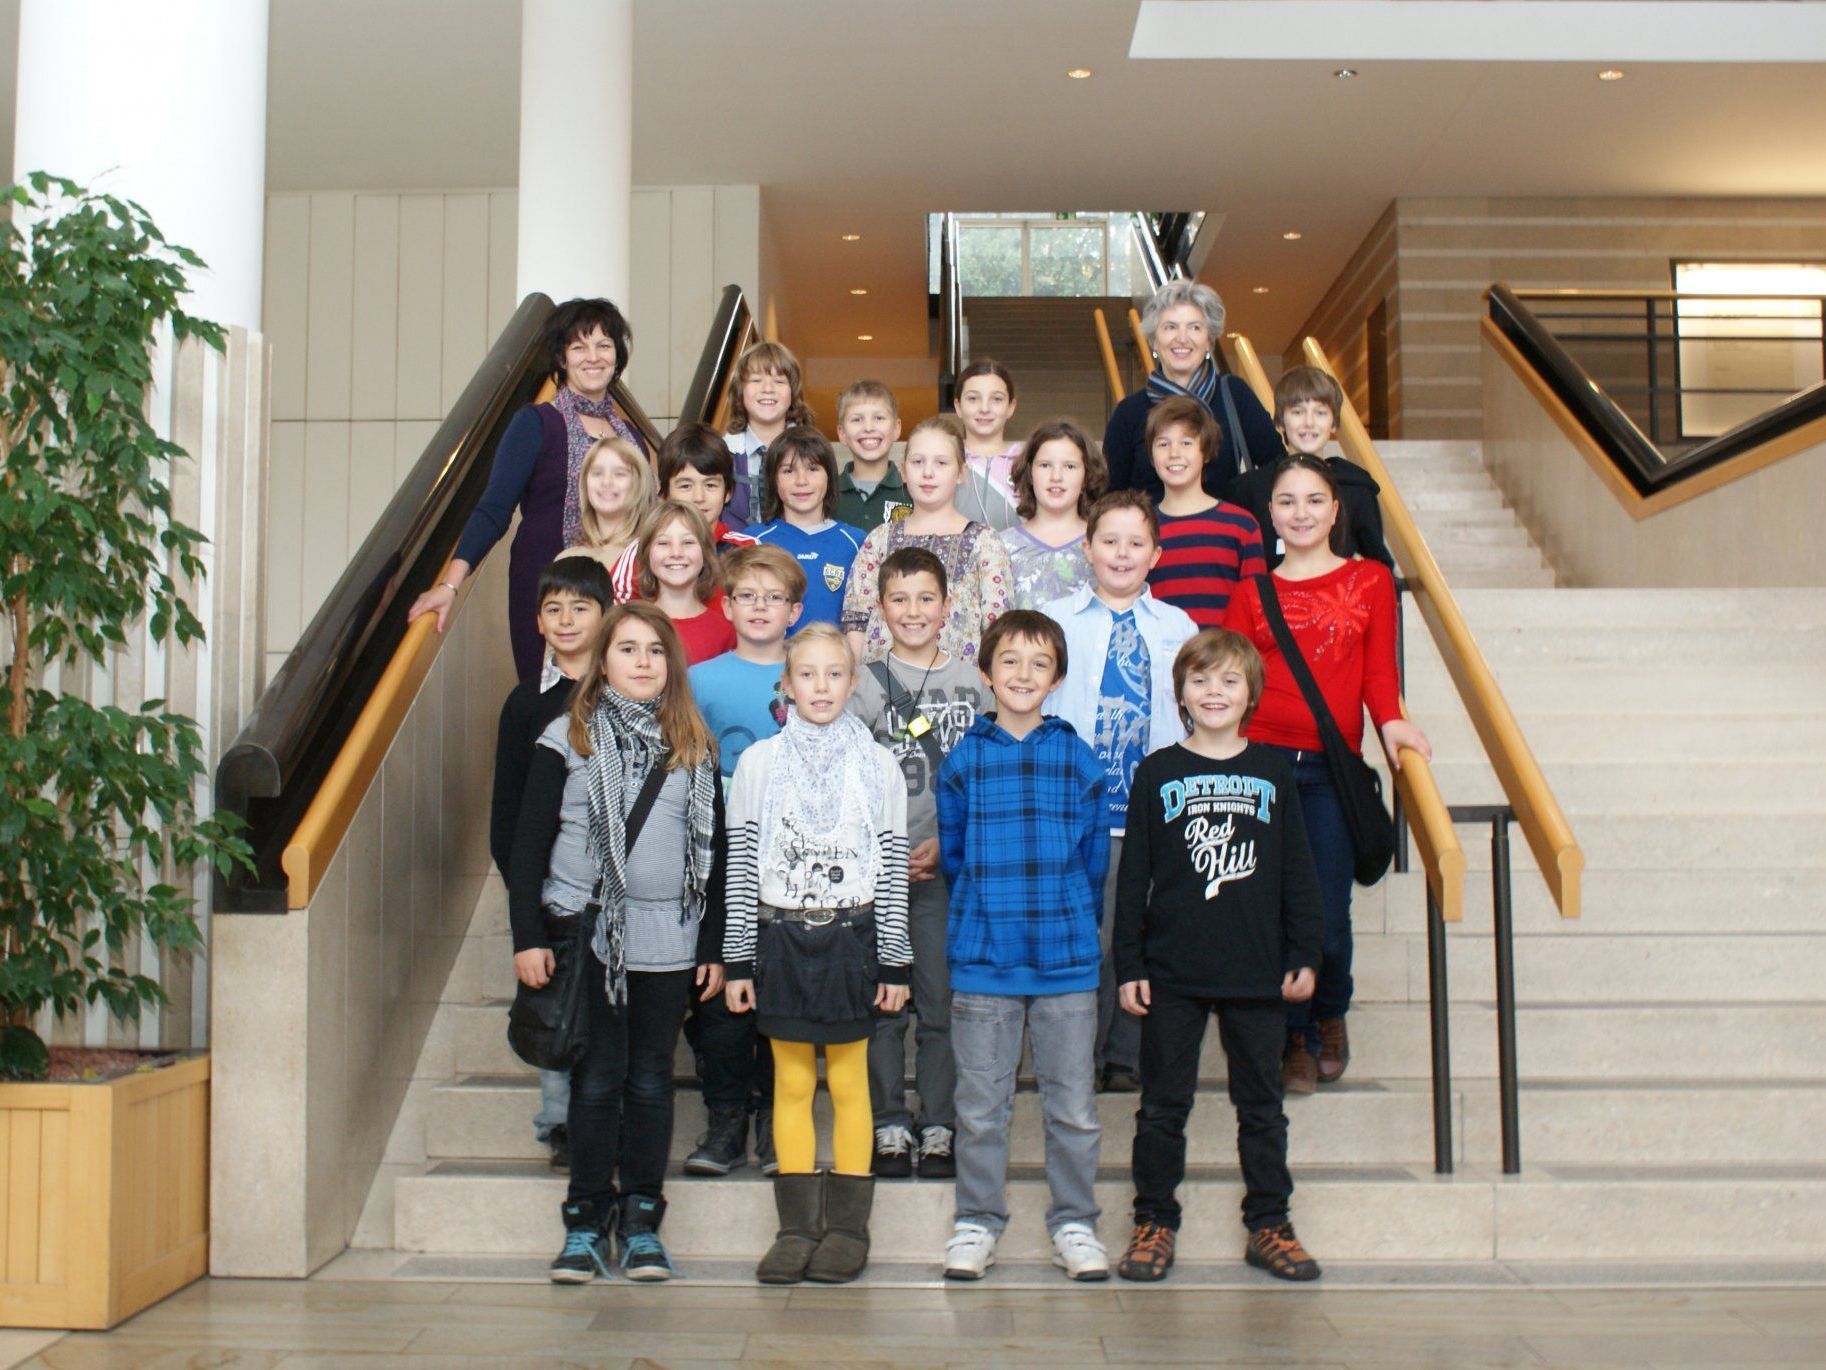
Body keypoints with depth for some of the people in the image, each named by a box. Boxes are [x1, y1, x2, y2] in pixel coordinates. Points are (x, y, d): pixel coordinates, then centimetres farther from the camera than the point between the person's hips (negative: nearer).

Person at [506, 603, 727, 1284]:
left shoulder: (695, 746, 9)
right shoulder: (566, 737, 2)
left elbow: (715, 848, 11)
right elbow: (529, 841, 1)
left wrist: (713, 946, 7)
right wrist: (527, 935, -6)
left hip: (668, 938, 2)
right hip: (585, 928, -2)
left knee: (651, 1077, 6)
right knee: (598, 1075, -1)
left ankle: (641, 1221, 15)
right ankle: (586, 1222, 11)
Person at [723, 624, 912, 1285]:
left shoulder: (878, 766, 2)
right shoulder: (758, 763, 2)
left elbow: (892, 869, 2)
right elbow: (740, 865, 3)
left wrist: (894, 962, 0)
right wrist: (739, 959, 0)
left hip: (851, 939, -1)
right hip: (781, 939, 1)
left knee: (848, 1084, 4)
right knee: (791, 1084, 7)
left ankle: (847, 1226, 13)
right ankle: (798, 1226, 15)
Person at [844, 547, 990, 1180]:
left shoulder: (971, 683, 7)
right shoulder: (865, 683, 4)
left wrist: (946, 843, -6)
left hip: (948, 866, 1)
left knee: (943, 1002, 4)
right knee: (882, 1003, 3)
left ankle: (939, 1128, 14)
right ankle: (889, 1127, 13)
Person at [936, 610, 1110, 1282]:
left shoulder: (1078, 760, 3)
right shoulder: (963, 761, 3)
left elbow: (1094, 858, 8)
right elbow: (952, 855, 10)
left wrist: (1065, 918, 6)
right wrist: (990, 913, 6)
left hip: (1068, 960, 0)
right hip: (982, 959, 0)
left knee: (1073, 1106, 7)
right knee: (980, 1106, 8)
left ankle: (1074, 1222, 21)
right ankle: (977, 1221, 21)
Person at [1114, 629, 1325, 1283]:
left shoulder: (1273, 774, 5)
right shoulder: (1157, 773, 2)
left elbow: (1297, 872, 8)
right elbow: (1133, 875, 1)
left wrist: (1304, 955, 3)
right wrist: (1128, 965, -3)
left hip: (1258, 976, 1)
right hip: (1172, 974, -1)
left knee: (1261, 1104, 11)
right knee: (1163, 1104, 7)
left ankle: (1268, 1225, 22)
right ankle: (1154, 1223, 18)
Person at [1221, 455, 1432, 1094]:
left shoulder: (1370, 579, 12)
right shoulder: (1251, 592, 12)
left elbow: (1378, 667, 6)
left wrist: (1390, 720, -13)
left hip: (1331, 766, 0)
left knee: (1327, 914, -4)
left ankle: (1331, 1015, 28)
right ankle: (1296, 1036, 20)